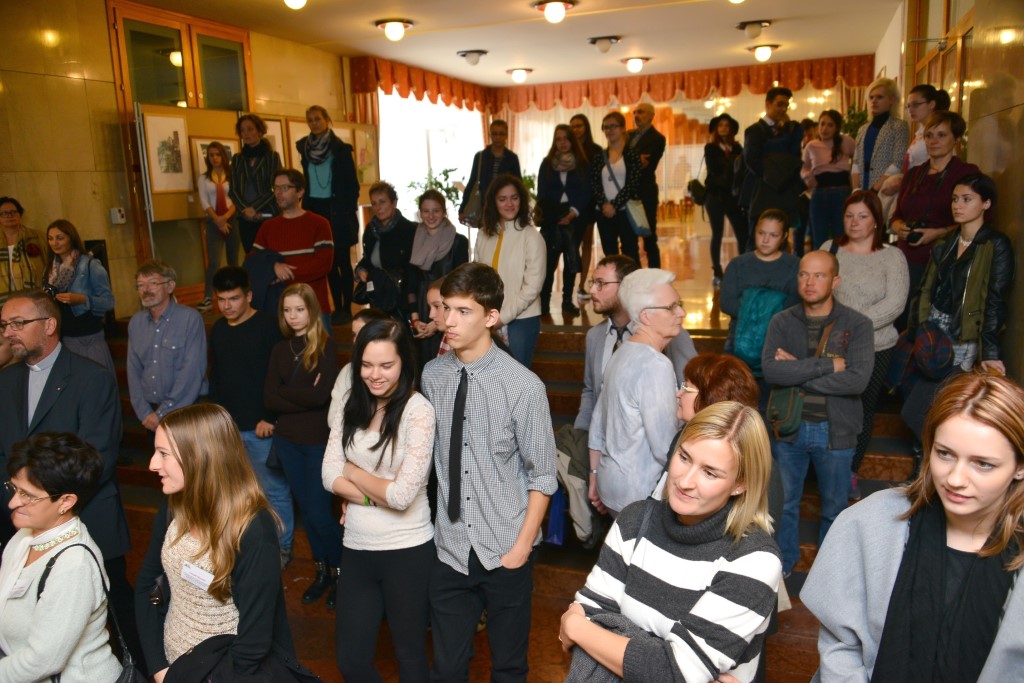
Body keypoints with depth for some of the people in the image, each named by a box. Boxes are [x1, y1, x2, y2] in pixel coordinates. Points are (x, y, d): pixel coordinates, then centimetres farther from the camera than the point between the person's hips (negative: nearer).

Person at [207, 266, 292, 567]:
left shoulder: (268, 326, -10)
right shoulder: (217, 330, 12)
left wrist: (271, 417, -14)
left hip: (262, 428, -6)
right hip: (228, 427, 6)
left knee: (273, 490, 2)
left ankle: (281, 548, 17)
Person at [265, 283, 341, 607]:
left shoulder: (326, 345, -10)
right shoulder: (280, 350, 6)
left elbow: (320, 395, -20)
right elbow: (269, 400, -2)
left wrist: (284, 391, -8)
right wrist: (303, 397, -14)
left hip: (319, 440, -5)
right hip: (287, 440, 5)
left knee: (319, 512, -3)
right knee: (306, 509, 14)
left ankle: (339, 571, 19)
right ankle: (321, 571, 29)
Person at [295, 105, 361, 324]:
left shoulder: (341, 148, -6)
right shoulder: (305, 147, 7)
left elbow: (352, 183, -5)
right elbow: (307, 180, 16)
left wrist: (349, 210, -12)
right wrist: (306, 207, 9)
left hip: (336, 210, -4)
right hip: (315, 209, 5)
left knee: (342, 260, -1)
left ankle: (346, 309, 4)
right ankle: (337, 308, 13)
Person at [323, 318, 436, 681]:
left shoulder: (419, 410, -15)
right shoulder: (352, 407, 2)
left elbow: (403, 494, -20)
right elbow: (330, 477, -3)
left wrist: (353, 472, -6)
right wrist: (379, 495, -15)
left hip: (407, 552, -5)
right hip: (357, 549, 5)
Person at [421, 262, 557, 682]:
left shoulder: (524, 386, -17)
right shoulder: (432, 377, -6)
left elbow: (542, 476, -9)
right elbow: (431, 454, 5)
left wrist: (523, 545, -7)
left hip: (506, 551, -2)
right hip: (450, 549, 3)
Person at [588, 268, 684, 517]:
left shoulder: (621, 354, 6)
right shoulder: (656, 365, -22)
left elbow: (597, 425, 12)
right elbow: (666, 447, -24)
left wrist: (595, 476, 21)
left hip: (610, 481, 9)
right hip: (640, 495, -9)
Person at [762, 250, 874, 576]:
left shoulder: (857, 325, -9)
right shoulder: (782, 322, -4)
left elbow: (858, 379, -23)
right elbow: (770, 370, -20)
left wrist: (797, 372, -19)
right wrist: (828, 365, -23)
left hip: (835, 430, -1)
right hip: (789, 427, 2)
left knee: (834, 508, 16)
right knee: (783, 504, 17)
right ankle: (782, 565, 39)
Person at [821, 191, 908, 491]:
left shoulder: (892, 256, 0)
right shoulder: (829, 248, 5)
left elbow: (894, 304, -11)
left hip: (875, 349, 0)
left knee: (863, 412, 9)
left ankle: (851, 473, 28)